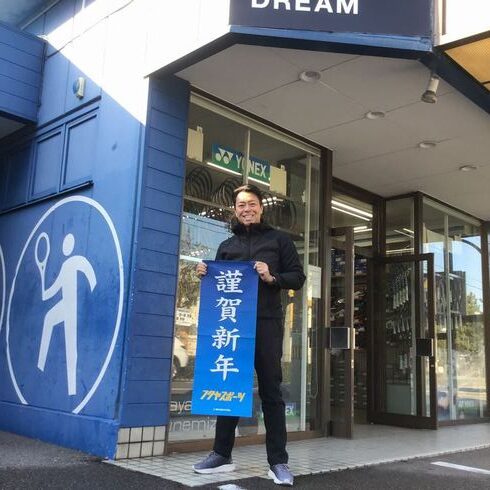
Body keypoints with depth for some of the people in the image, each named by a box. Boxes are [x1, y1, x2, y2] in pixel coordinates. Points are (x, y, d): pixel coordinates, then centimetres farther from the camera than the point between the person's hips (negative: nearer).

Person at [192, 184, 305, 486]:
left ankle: (278, 461, 6)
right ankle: (222, 454, 18)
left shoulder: (279, 239, 8)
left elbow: (298, 277, 2)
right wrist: (205, 274, -1)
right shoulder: (227, 246, 18)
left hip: (266, 324, -3)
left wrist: (272, 277, -15)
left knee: (271, 391, 0)